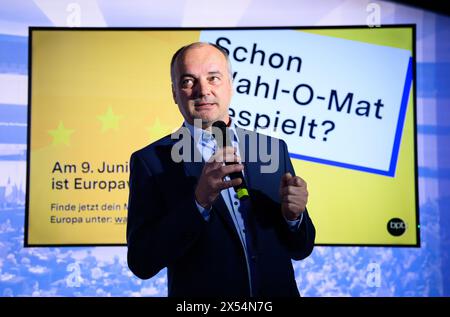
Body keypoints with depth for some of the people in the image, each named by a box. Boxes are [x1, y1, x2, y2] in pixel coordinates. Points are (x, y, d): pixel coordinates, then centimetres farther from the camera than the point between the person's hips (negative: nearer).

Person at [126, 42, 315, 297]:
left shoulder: (274, 149, -5)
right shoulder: (151, 161, -12)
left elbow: (301, 249, 0)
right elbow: (141, 263, -18)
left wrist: (293, 215, -21)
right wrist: (199, 201, -29)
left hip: (277, 291, 3)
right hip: (201, 291, -2)